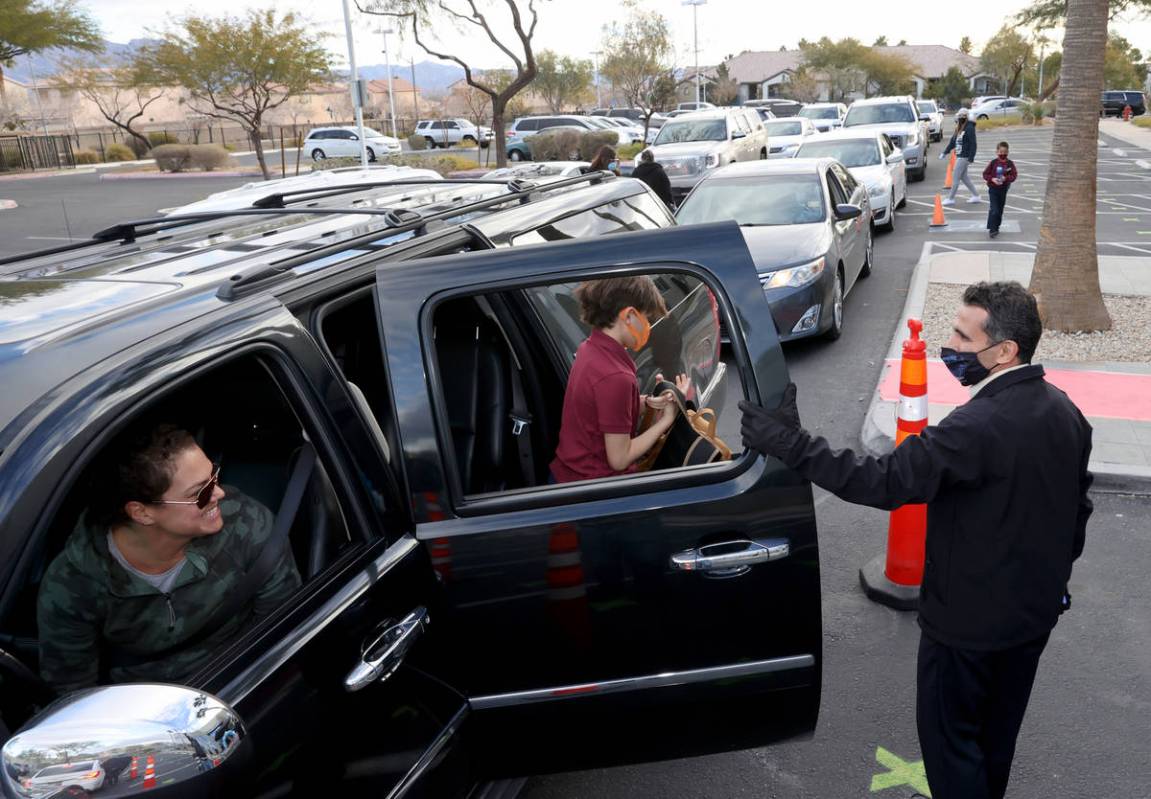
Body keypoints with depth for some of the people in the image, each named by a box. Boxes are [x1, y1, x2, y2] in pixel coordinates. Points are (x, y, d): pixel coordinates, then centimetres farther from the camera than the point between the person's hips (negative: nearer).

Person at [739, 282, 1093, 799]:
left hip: (971, 620, -8)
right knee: (998, 731, 26)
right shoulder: (1063, 411, -2)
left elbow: (886, 481, -35)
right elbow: (1077, 507, 9)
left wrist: (792, 444, -33)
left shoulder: (981, 426, -32)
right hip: (1035, 609, 9)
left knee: (949, 734, 12)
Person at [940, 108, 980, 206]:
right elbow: (953, 141, 19)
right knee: (964, 177, 16)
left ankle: (951, 199, 4)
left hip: (964, 157, -9)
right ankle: (976, 195, 25)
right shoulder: (959, 128, 10)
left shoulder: (969, 128, -16)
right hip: (959, 156, 9)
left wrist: (971, 158, -21)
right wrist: (945, 152, 18)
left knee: (955, 177, -4)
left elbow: (973, 144, -18)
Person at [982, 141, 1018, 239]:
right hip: (993, 189, -3)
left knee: (1000, 210, 12)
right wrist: (992, 179, -20)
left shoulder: (1010, 163, -3)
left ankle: (996, 228, 25)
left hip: (1003, 189, 3)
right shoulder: (993, 162, -6)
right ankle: (992, 229, -9)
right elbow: (985, 174, -3)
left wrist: (1006, 178, -23)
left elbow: (1014, 175, -4)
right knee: (994, 210, -12)